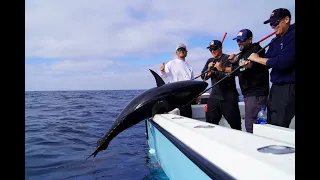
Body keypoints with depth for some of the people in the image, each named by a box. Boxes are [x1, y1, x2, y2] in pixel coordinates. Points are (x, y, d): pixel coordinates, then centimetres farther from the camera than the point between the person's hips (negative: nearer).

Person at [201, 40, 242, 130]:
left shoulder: (228, 58, -3)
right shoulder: (210, 61, 16)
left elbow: (229, 75, -16)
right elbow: (203, 76, 10)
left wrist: (214, 72, -17)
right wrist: (208, 71, -9)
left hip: (228, 98, -5)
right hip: (214, 96, 6)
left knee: (235, 124, 2)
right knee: (210, 123, 9)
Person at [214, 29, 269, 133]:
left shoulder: (256, 50, -8)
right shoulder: (242, 54, 20)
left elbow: (245, 69, -19)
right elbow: (237, 71, 19)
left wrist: (223, 69, -22)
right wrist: (234, 62, 1)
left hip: (256, 93, -10)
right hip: (248, 93, 10)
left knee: (251, 126, -12)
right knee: (249, 124, 14)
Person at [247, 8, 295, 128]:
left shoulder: (292, 36, -13)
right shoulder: (276, 40, 15)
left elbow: (282, 62, -22)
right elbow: (267, 62, 12)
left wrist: (257, 59, -10)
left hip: (288, 88, -9)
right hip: (276, 87, 9)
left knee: (278, 128, -7)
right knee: (270, 125, 13)